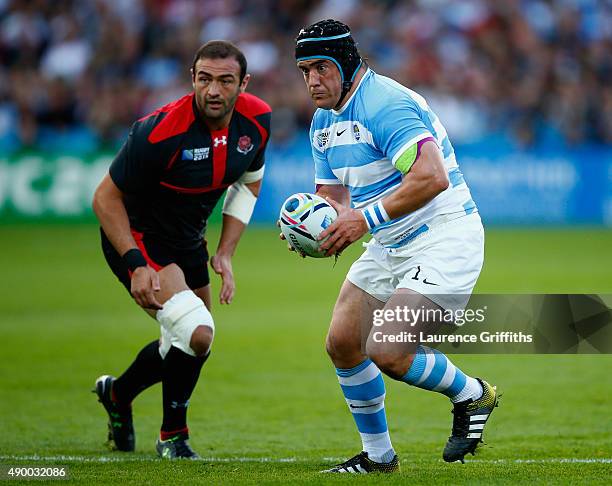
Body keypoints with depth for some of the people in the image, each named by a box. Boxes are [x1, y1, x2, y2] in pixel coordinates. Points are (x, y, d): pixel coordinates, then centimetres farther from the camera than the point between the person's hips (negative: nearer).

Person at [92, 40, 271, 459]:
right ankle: (173, 434, 4)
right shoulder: (160, 132, -30)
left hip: (188, 242, 8)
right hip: (136, 239, -8)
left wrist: (225, 253, 2)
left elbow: (249, 182, 8)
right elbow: (105, 198, -20)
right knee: (197, 335, -22)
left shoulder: (257, 119, -11)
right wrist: (136, 264, -27)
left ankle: (117, 393, 45)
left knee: (188, 347, 18)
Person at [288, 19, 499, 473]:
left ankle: (471, 394, 7)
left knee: (386, 352, -20)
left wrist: (366, 219, -30)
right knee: (342, 344, 6)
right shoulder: (324, 120, 10)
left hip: (443, 237, -10)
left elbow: (432, 178, -32)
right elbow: (332, 196, 16)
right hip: (390, 247, 10)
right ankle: (378, 454, 22)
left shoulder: (385, 104, -22)